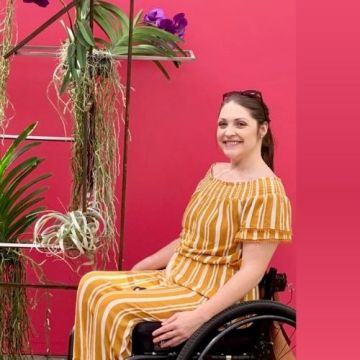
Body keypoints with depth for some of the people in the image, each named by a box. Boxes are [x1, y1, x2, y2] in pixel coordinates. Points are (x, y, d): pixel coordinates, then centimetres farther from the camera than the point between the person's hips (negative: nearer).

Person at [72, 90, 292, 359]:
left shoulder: (266, 191, -16)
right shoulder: (214, 173, 9)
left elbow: (252, 271, -20)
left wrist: (198, 318, -27)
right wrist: (141, 267, 9)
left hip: (217, 296, -8)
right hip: (176, 277, 8)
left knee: (113, 308, -21)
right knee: (92, 285, -3)